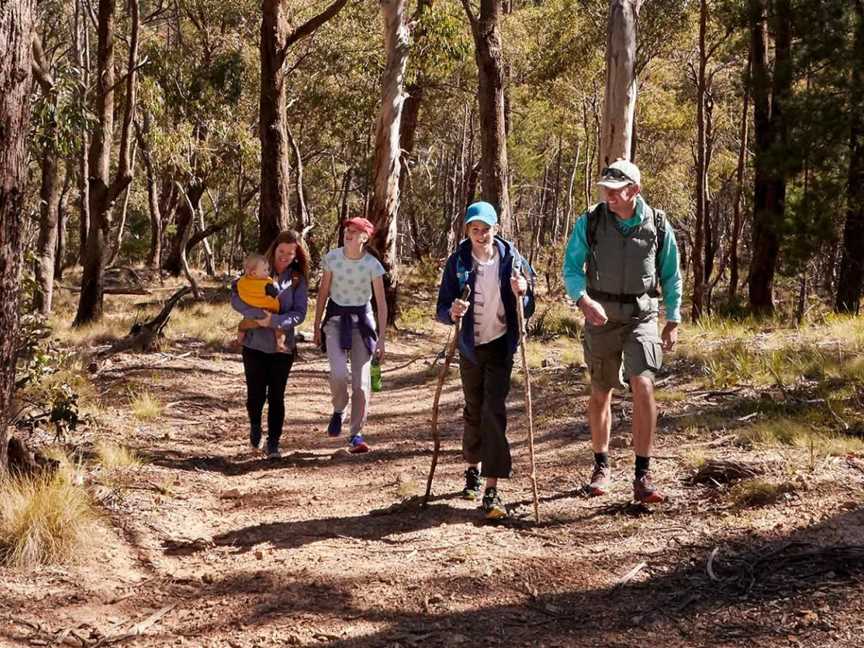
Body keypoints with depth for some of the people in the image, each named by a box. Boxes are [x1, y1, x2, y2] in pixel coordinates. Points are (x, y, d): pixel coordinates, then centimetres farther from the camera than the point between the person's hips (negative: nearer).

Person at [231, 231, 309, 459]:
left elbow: (299, 313, -6)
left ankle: (273, 443, 16)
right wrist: (258, 315, -25)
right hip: (254, 344, -1)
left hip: (283, 345, 1)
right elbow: (236, 297, -11)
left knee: (276, 397, 4)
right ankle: (255, 425, 35)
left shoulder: (297, 279, 1)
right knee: (256, 395, 3)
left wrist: (274, 320, -21)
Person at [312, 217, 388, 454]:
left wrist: (381, 339, -9)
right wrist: (317, 326, 5)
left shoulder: (373, 265, -10)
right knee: (338, 373, -19)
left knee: (361, 381, -3)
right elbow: (323, 293, 4)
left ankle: (356, 435, 8)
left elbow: (381, 304, -6)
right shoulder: (332, 258, -6)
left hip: (361, 319, 0)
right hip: (335, 317, 0)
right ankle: (338, 411, 12)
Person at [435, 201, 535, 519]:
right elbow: (442, 308, -7)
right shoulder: (458, 261, -7)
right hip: (470, 347, 2)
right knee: (473, 411, 15)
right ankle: (473, 470, 39)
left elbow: (528, 309, -2)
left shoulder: (511, 259, -8)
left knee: (494, 412, -11)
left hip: (500, 345, -2)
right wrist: (452, 312, -30)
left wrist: (521, 294, -23)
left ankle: (491, 491, -12)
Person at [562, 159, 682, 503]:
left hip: (642, 317, -1)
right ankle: (601, 467, 29)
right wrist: (585, 300, -22)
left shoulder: (657, 225, -2)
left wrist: (673, 321, 7)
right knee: (600, 394, 10)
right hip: (600, 318, 1)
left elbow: (671, 276, 8)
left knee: (643, 386, -18)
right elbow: (571, 268, -3)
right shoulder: (589, 222, -4)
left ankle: (643, 476, -13)